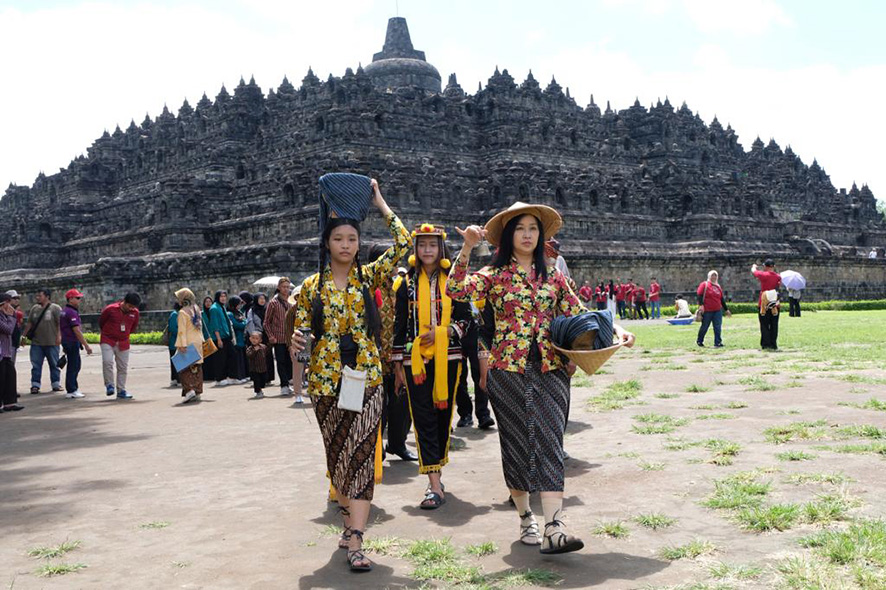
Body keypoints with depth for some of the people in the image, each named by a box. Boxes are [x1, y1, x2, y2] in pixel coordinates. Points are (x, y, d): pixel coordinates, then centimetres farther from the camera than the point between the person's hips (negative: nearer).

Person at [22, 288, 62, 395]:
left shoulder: (55, 308, -3)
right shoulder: (34, 308, 12)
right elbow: (29, 323, 17)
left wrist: (59, 336, -18)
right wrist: (24, 335, 13)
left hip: (52, 343, -4)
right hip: (36, 342, 4)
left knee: (54, 364, 5)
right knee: (36, 365, 3)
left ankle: (56, 384, 14)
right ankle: (35, 385, 8)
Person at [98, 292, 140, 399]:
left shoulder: (135, 313, -3)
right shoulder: (110, 309, -13)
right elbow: (101, 322, 4)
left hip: (123, 343, 3)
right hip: (108, 341, -3)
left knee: (123, 368, 5)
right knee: (107, 361, -23)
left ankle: (121, 391, 14)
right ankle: (109, 385, -9)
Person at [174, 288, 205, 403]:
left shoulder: (183, 312, -12)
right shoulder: (197, 310, 11)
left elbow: (182, 330, -17)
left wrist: (182, 345, -20)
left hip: (188, 343, -7)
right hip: (198, 342, 7)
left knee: (185, 368, -4)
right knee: (197, 368, 10)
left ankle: (189, 390, -17)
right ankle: (197, 392, 13)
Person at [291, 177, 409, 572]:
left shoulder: (368, 277, 5)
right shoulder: (312, 286, 5)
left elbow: (403, 243, -3)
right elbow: (303, 331, 8)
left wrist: (379, 203, 4)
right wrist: (298, 341, -15)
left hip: (367, 379, -1)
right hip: (326, 381, 1)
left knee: (360, 454, -9)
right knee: (336, 455, 11)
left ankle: (355, 543, -12)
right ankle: (350, 519, 32)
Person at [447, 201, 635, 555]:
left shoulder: (553, 277, 12)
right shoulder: (494, 275, 2)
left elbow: (579, 315, 13)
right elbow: (455, 290, -14)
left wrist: (615, 330, 1)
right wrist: (467, 249, -22)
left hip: (550, 369, 2)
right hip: (509, 370, -1)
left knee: (548, 442, -9)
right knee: (517, 444, 6)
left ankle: (553, 529, -15)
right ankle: (525, 519, 22)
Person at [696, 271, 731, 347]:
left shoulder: (718, 287, 15)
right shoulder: (704, 284, -2)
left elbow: (722, 299, 21)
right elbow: (699, 295, -11)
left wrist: (726, 309, 21)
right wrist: (701, 305, -24)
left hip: (718, 311, 5)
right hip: (707, 311, -5)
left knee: (717, 327, -2)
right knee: (704, 327, 4)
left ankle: (717, 343, 2)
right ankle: (699, 341, 22)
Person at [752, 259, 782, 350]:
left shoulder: (763, 275, -10)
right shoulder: (778, 277, 3)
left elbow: (753, 271, 7)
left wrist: (754, 266, 30)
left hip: (764, 304, -3)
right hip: (775, 305, 4)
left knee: (764, 326, 2)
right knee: (774, 326, 8)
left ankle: (766, 344, 0)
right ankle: (773, 344, 9)